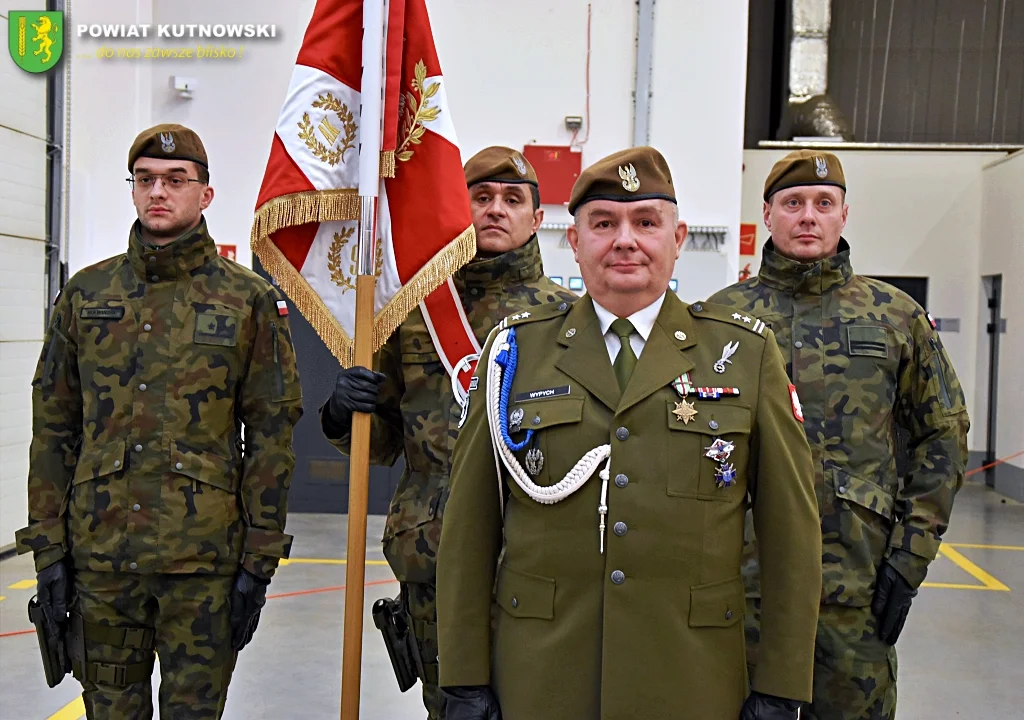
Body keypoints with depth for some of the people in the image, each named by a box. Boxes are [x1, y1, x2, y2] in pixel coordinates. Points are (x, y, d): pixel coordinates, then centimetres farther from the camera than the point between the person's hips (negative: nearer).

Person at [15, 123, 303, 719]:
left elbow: (273, 434, -2)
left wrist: (260, 560, -5)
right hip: (99, 554, 3)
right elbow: (54, 429, 9)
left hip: (204, 557, -2)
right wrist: (48, 547, 3)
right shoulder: (87, 293, 7)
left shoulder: (249, 300, 0)